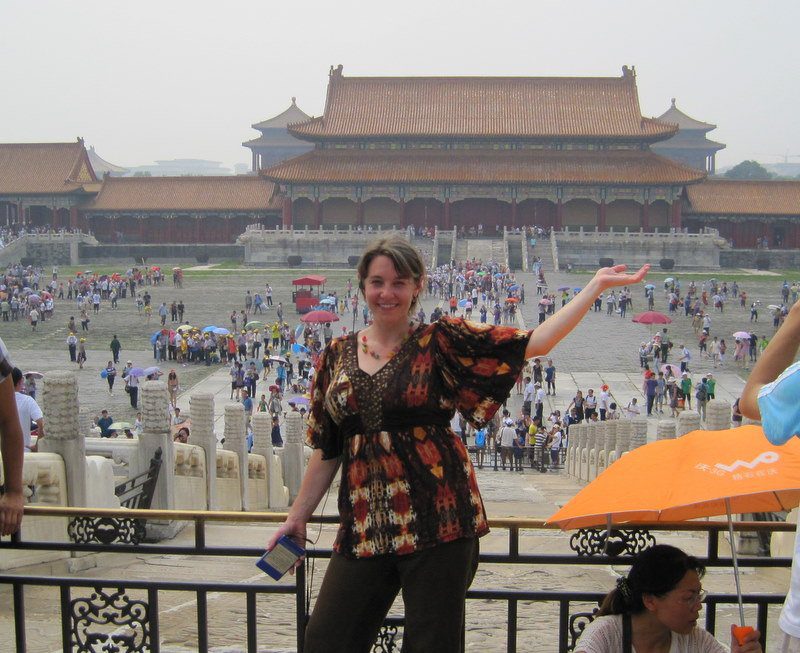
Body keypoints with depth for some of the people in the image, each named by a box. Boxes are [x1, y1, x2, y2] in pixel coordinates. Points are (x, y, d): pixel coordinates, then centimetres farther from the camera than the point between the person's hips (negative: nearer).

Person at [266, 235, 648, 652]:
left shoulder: (440, 342, -1)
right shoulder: (336, 356, 9)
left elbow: (534, 343, -7)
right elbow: (326, 449, 14)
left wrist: (597, 285, -9)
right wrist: (297, 517, 14)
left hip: (436, 518, -3)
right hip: (364, 524, 3)